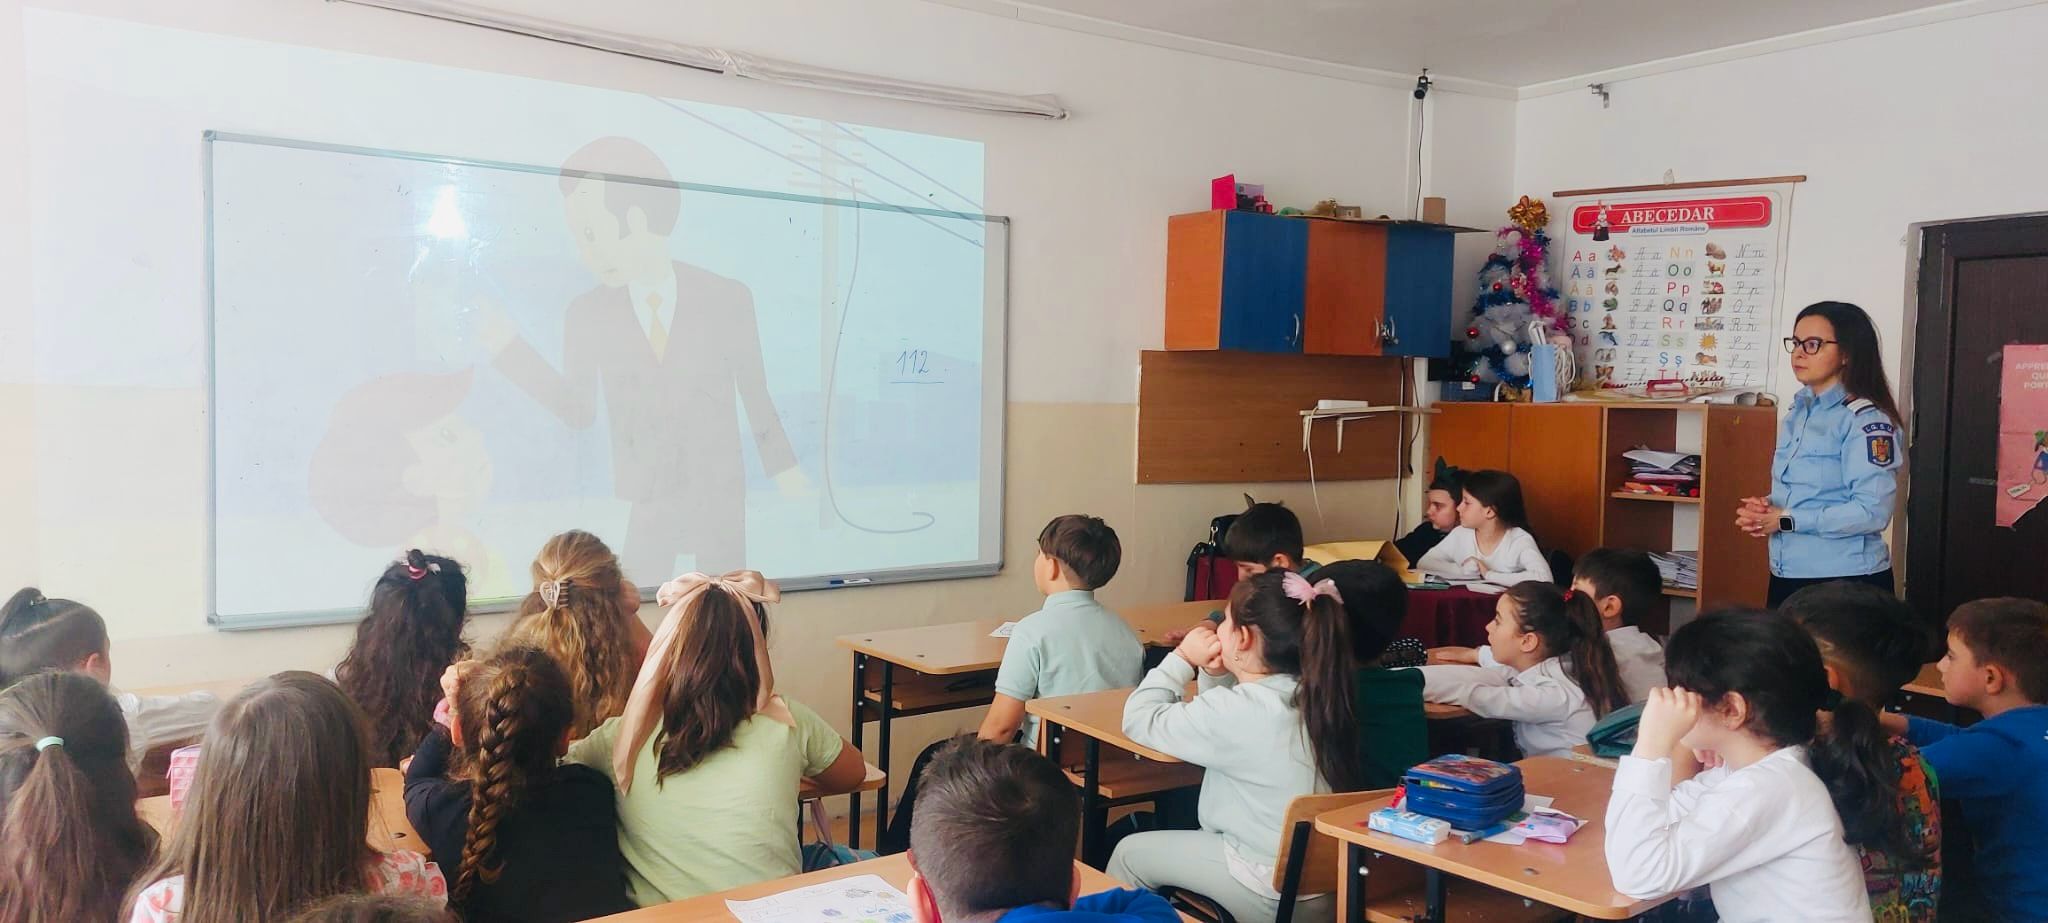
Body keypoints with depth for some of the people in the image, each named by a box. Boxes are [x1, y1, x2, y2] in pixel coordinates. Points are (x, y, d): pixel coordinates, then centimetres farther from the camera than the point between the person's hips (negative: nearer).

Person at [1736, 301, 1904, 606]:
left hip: (1847, 583, -7)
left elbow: (1872, 511, -22)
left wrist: (1786, 521, -19)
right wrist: (1763, 509, -3)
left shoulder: (1866, 420, -14)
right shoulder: (1798, 413, 11)